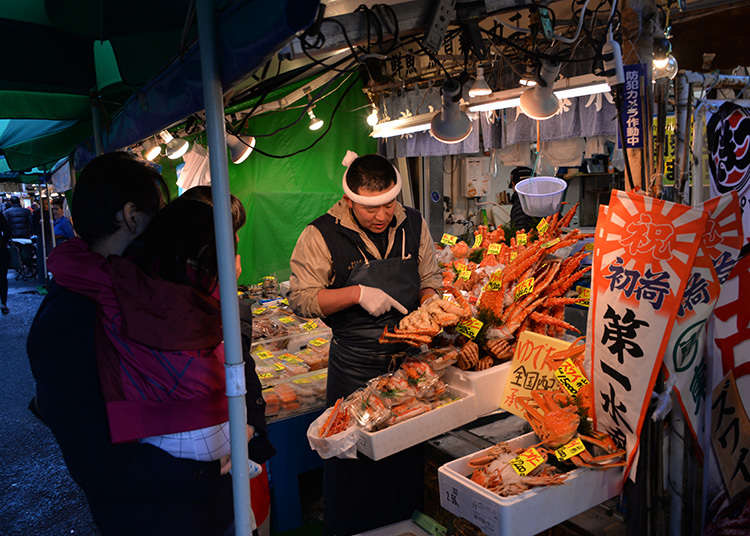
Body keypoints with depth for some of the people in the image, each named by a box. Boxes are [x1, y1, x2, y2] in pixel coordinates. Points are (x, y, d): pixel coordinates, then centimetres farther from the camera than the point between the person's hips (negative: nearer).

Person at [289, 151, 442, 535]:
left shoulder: (413, 224, 2)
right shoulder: (321, 235, -11)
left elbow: (431, 280, 13)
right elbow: (301, 299, -10)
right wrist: (358, 294, -21)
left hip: (410, 354, 4)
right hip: (355, 363, -3)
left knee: (411, 454, 15)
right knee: (351, 457, 8)